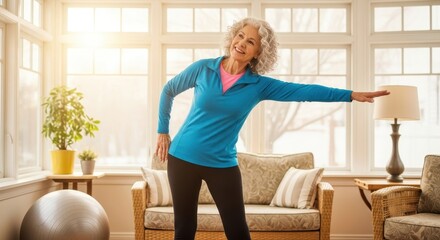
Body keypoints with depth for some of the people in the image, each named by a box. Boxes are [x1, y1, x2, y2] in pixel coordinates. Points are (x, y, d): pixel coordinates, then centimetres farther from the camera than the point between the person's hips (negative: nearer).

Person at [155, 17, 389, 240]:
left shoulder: (259, 85, -5)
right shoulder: (202, 69, -5)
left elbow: (303, 90, -11)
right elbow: (168, 90, 10)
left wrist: (351, 94, -16)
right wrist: (162, 131, 8)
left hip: (222, 164, 0)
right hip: (183, 157, 0)